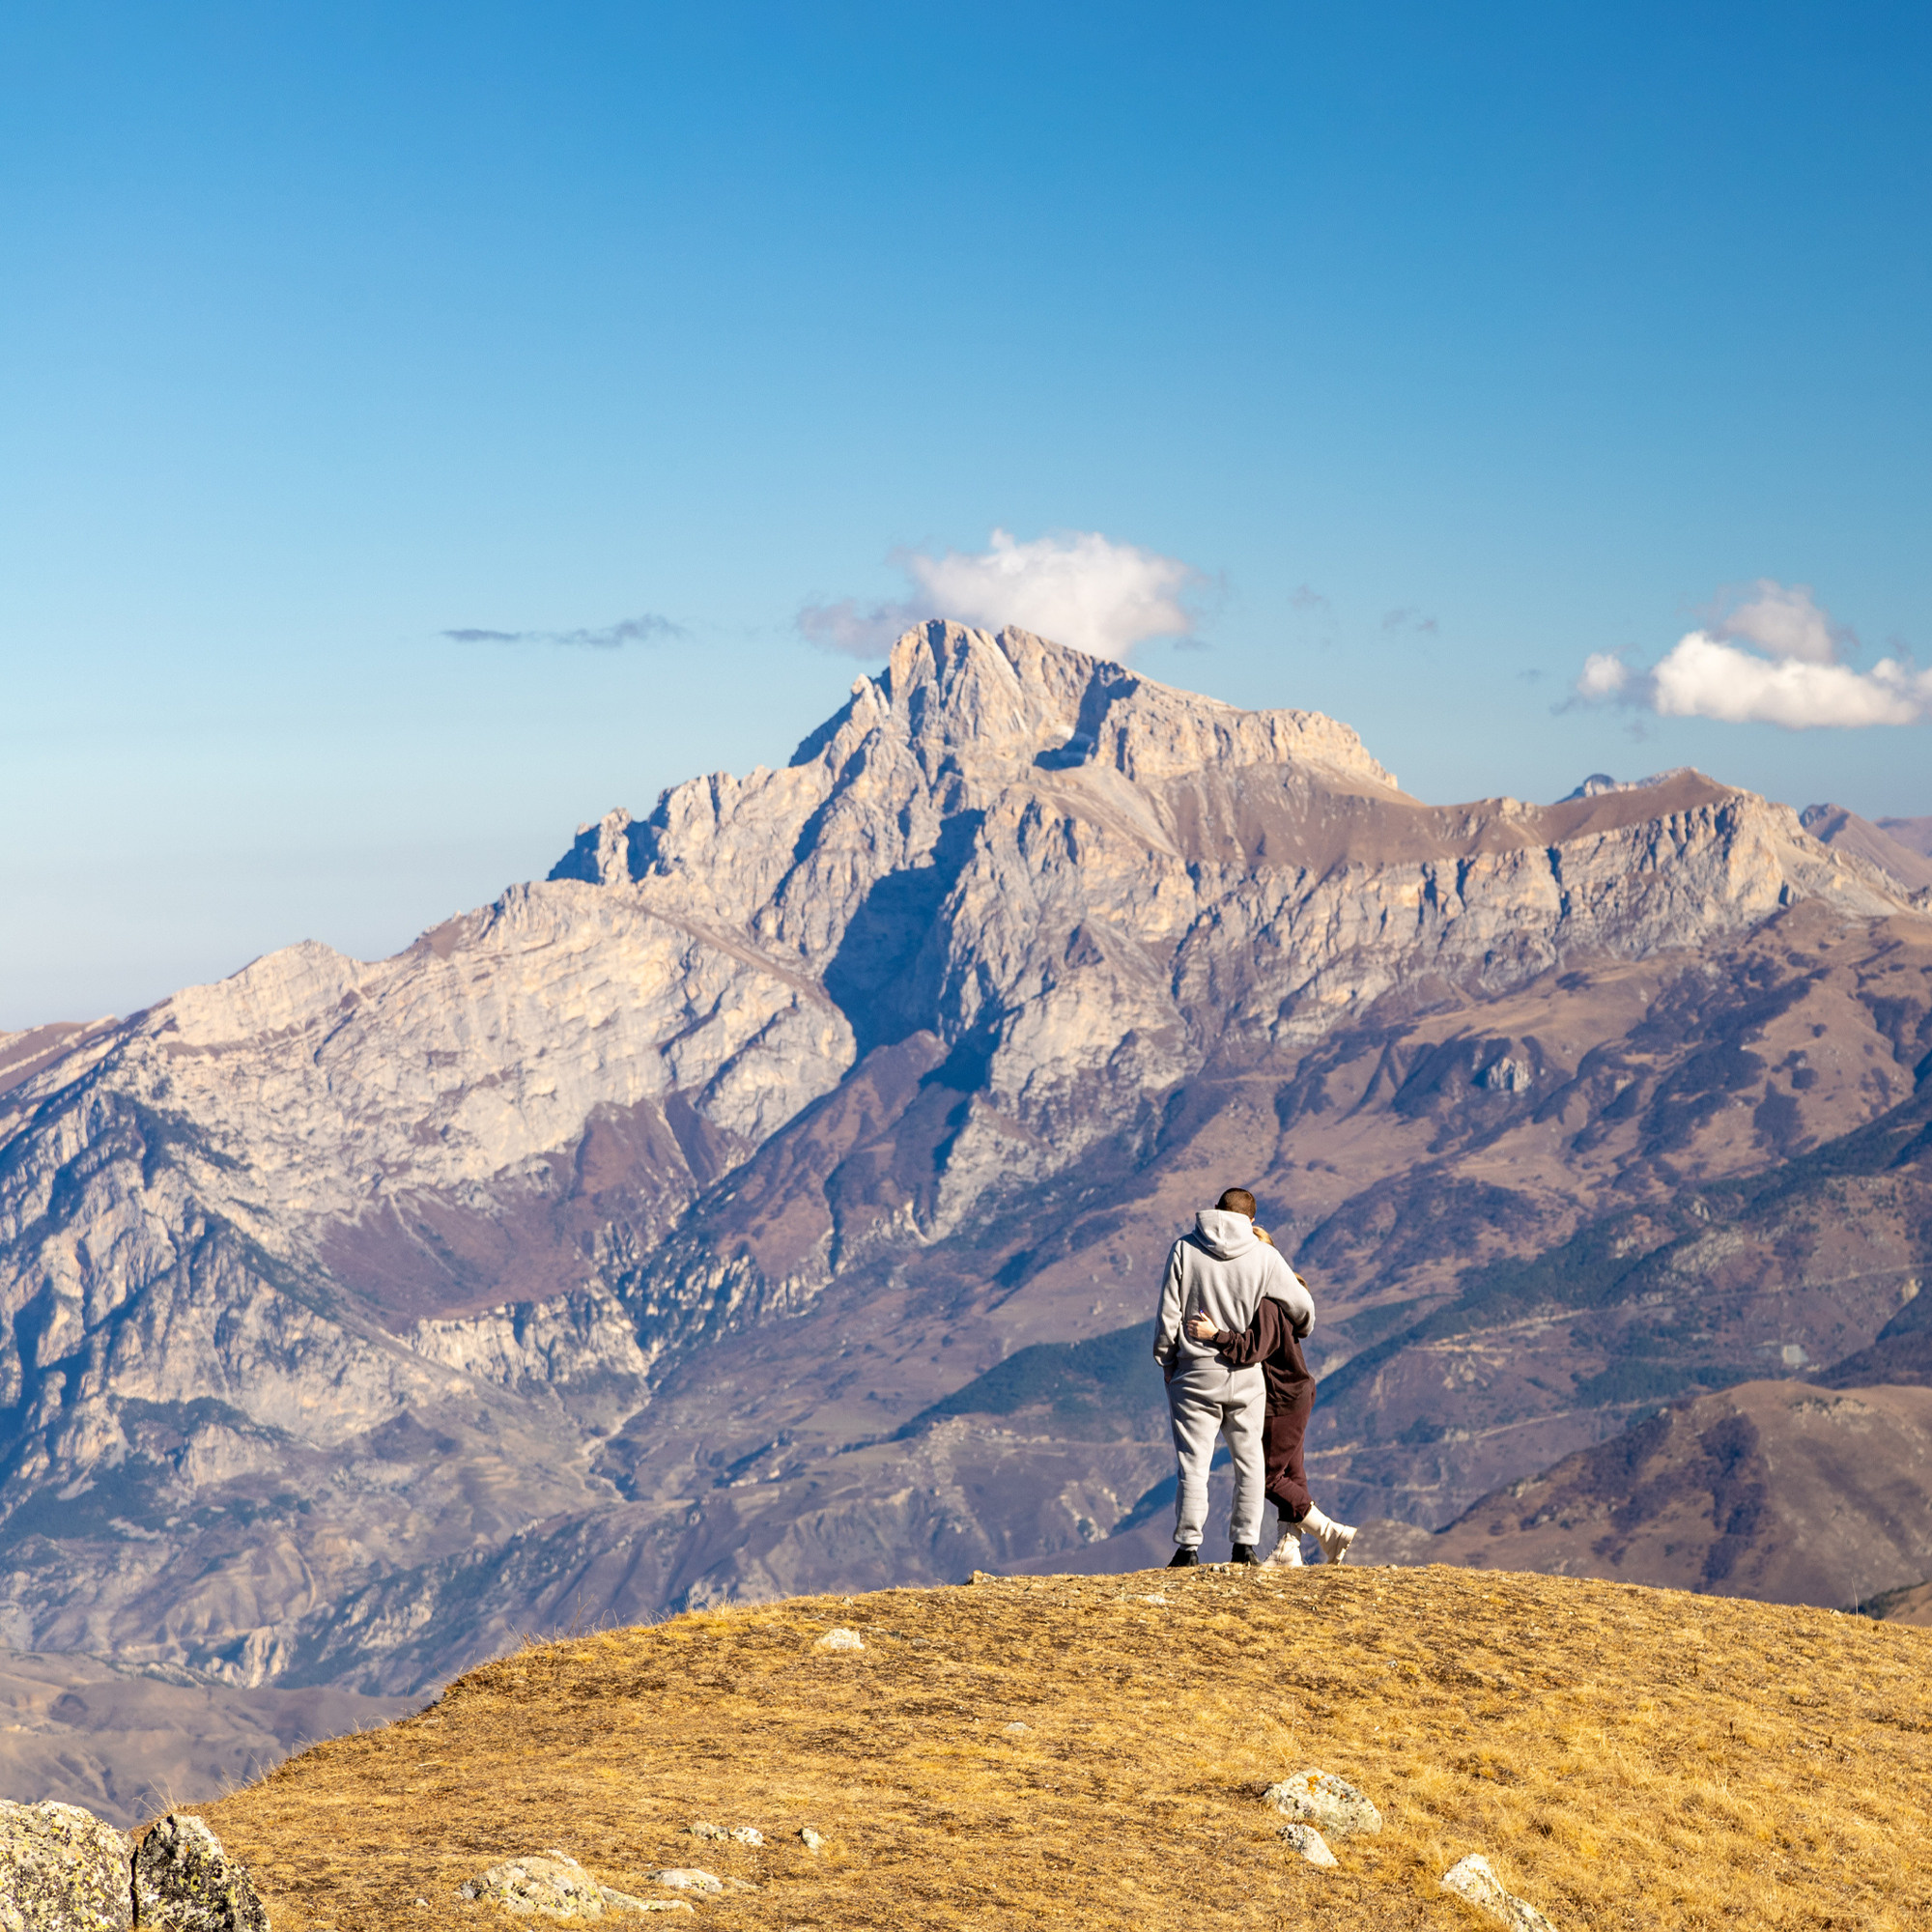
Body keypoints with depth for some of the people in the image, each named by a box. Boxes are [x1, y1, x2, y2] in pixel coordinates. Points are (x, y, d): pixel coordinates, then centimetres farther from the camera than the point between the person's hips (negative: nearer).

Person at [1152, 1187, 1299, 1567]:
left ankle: (1188, 1548, 2)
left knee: (1193, 1463, 3)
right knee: (1249, 1461, 13)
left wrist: (1166, 1363, 8)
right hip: (1247, 1378, 1)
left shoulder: (1183, 1250, -5)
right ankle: (1244, 1546, 13)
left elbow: (1168, 1315, -5)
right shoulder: (1265, 1257, -3)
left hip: (1194, 1374, -1)